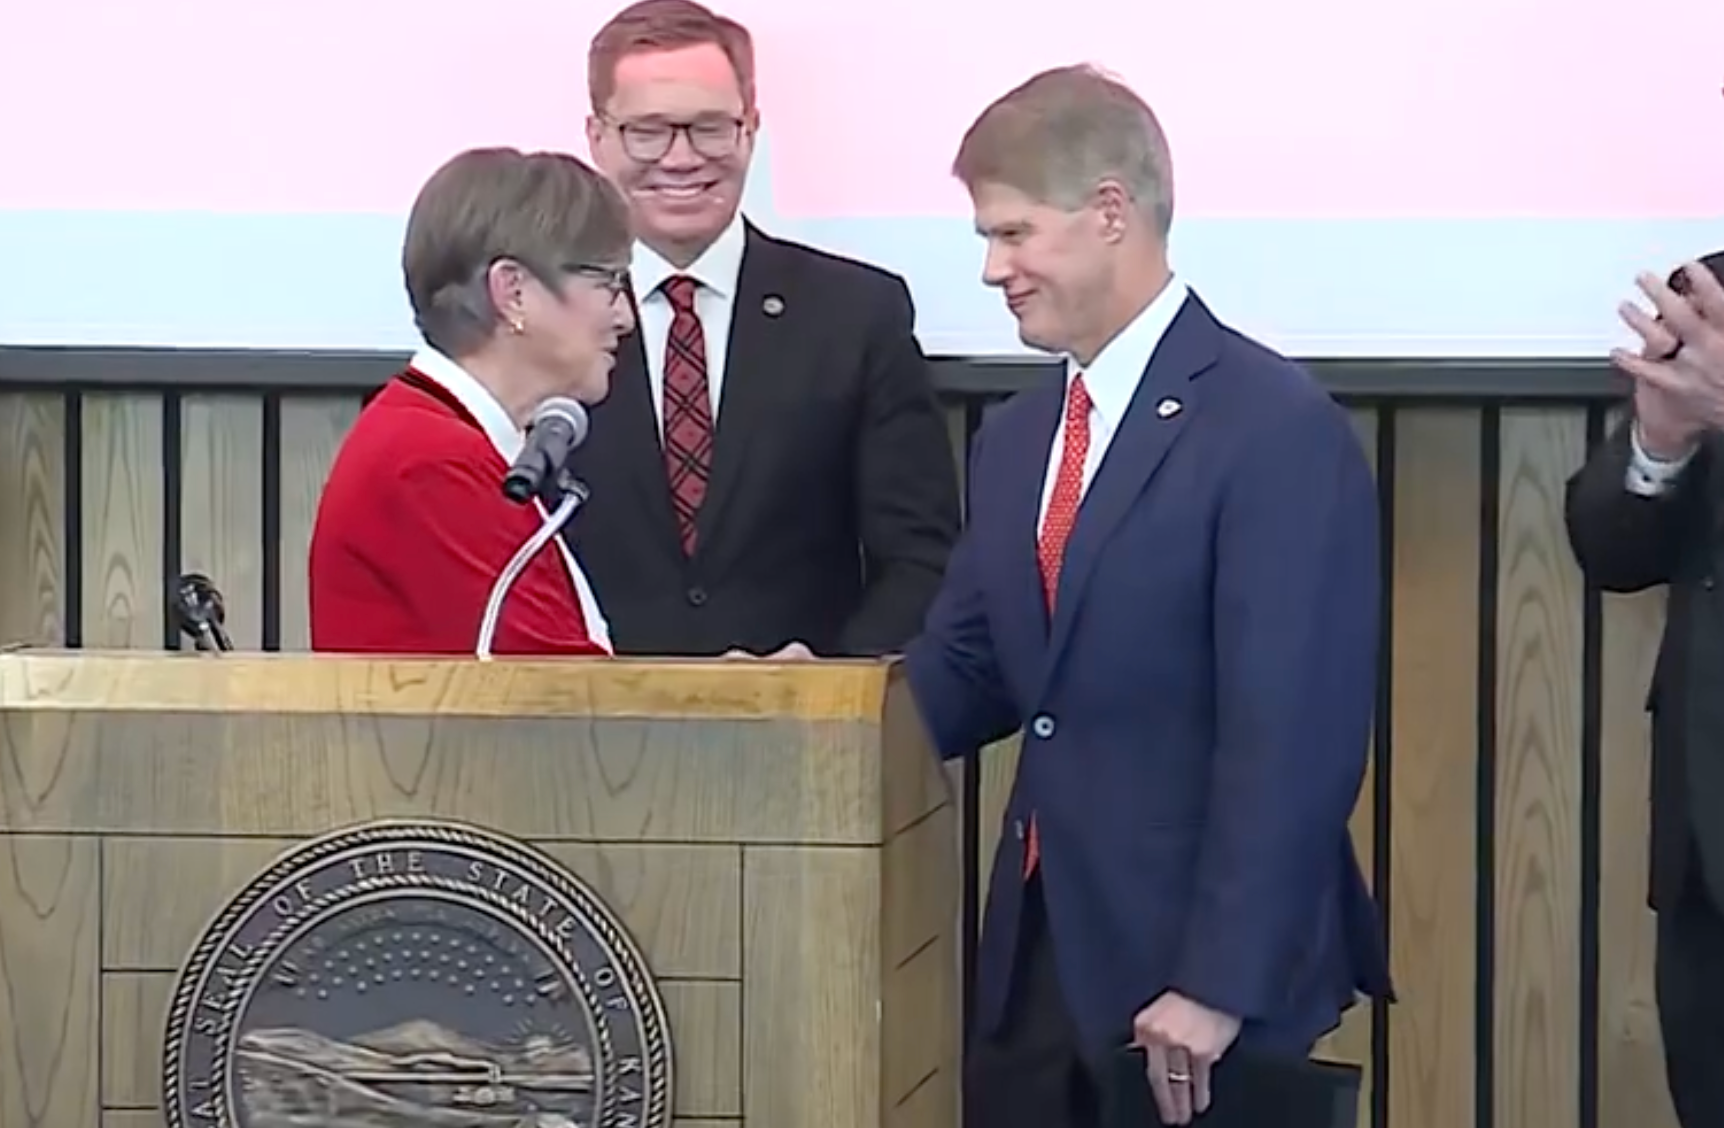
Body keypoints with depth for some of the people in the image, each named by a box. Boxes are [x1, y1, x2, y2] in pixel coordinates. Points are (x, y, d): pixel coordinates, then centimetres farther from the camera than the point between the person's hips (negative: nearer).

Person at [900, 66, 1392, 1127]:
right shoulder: (1015, 437, 14)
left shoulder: (1278, 426, -13)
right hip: (1037, 954, 7)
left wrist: (1220, 984, -20)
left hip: (1190, 962, -7)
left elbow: (1291, 735, -18)